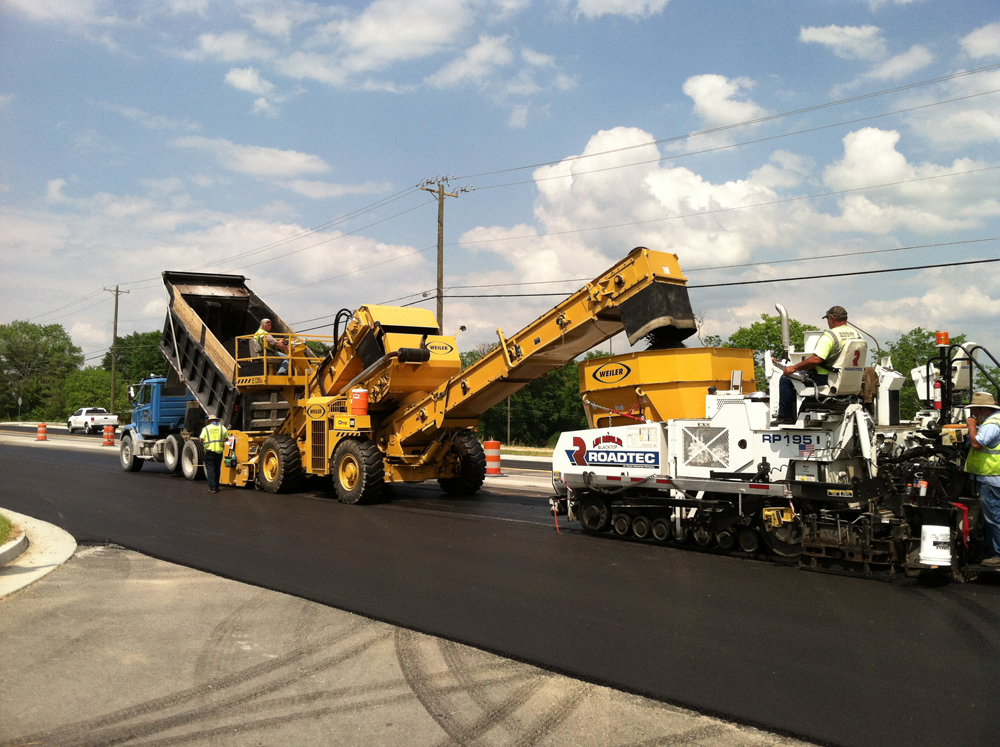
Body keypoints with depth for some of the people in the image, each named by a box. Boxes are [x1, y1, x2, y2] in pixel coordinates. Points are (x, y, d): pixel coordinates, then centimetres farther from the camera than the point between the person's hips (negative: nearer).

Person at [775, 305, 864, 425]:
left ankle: (785, 417, 7)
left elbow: (816, 359, -28)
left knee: (786, 379, 4)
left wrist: (793, 368, -17)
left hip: (825, 379, -9)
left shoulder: (830, 335, -20)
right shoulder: (857, 335, 4)